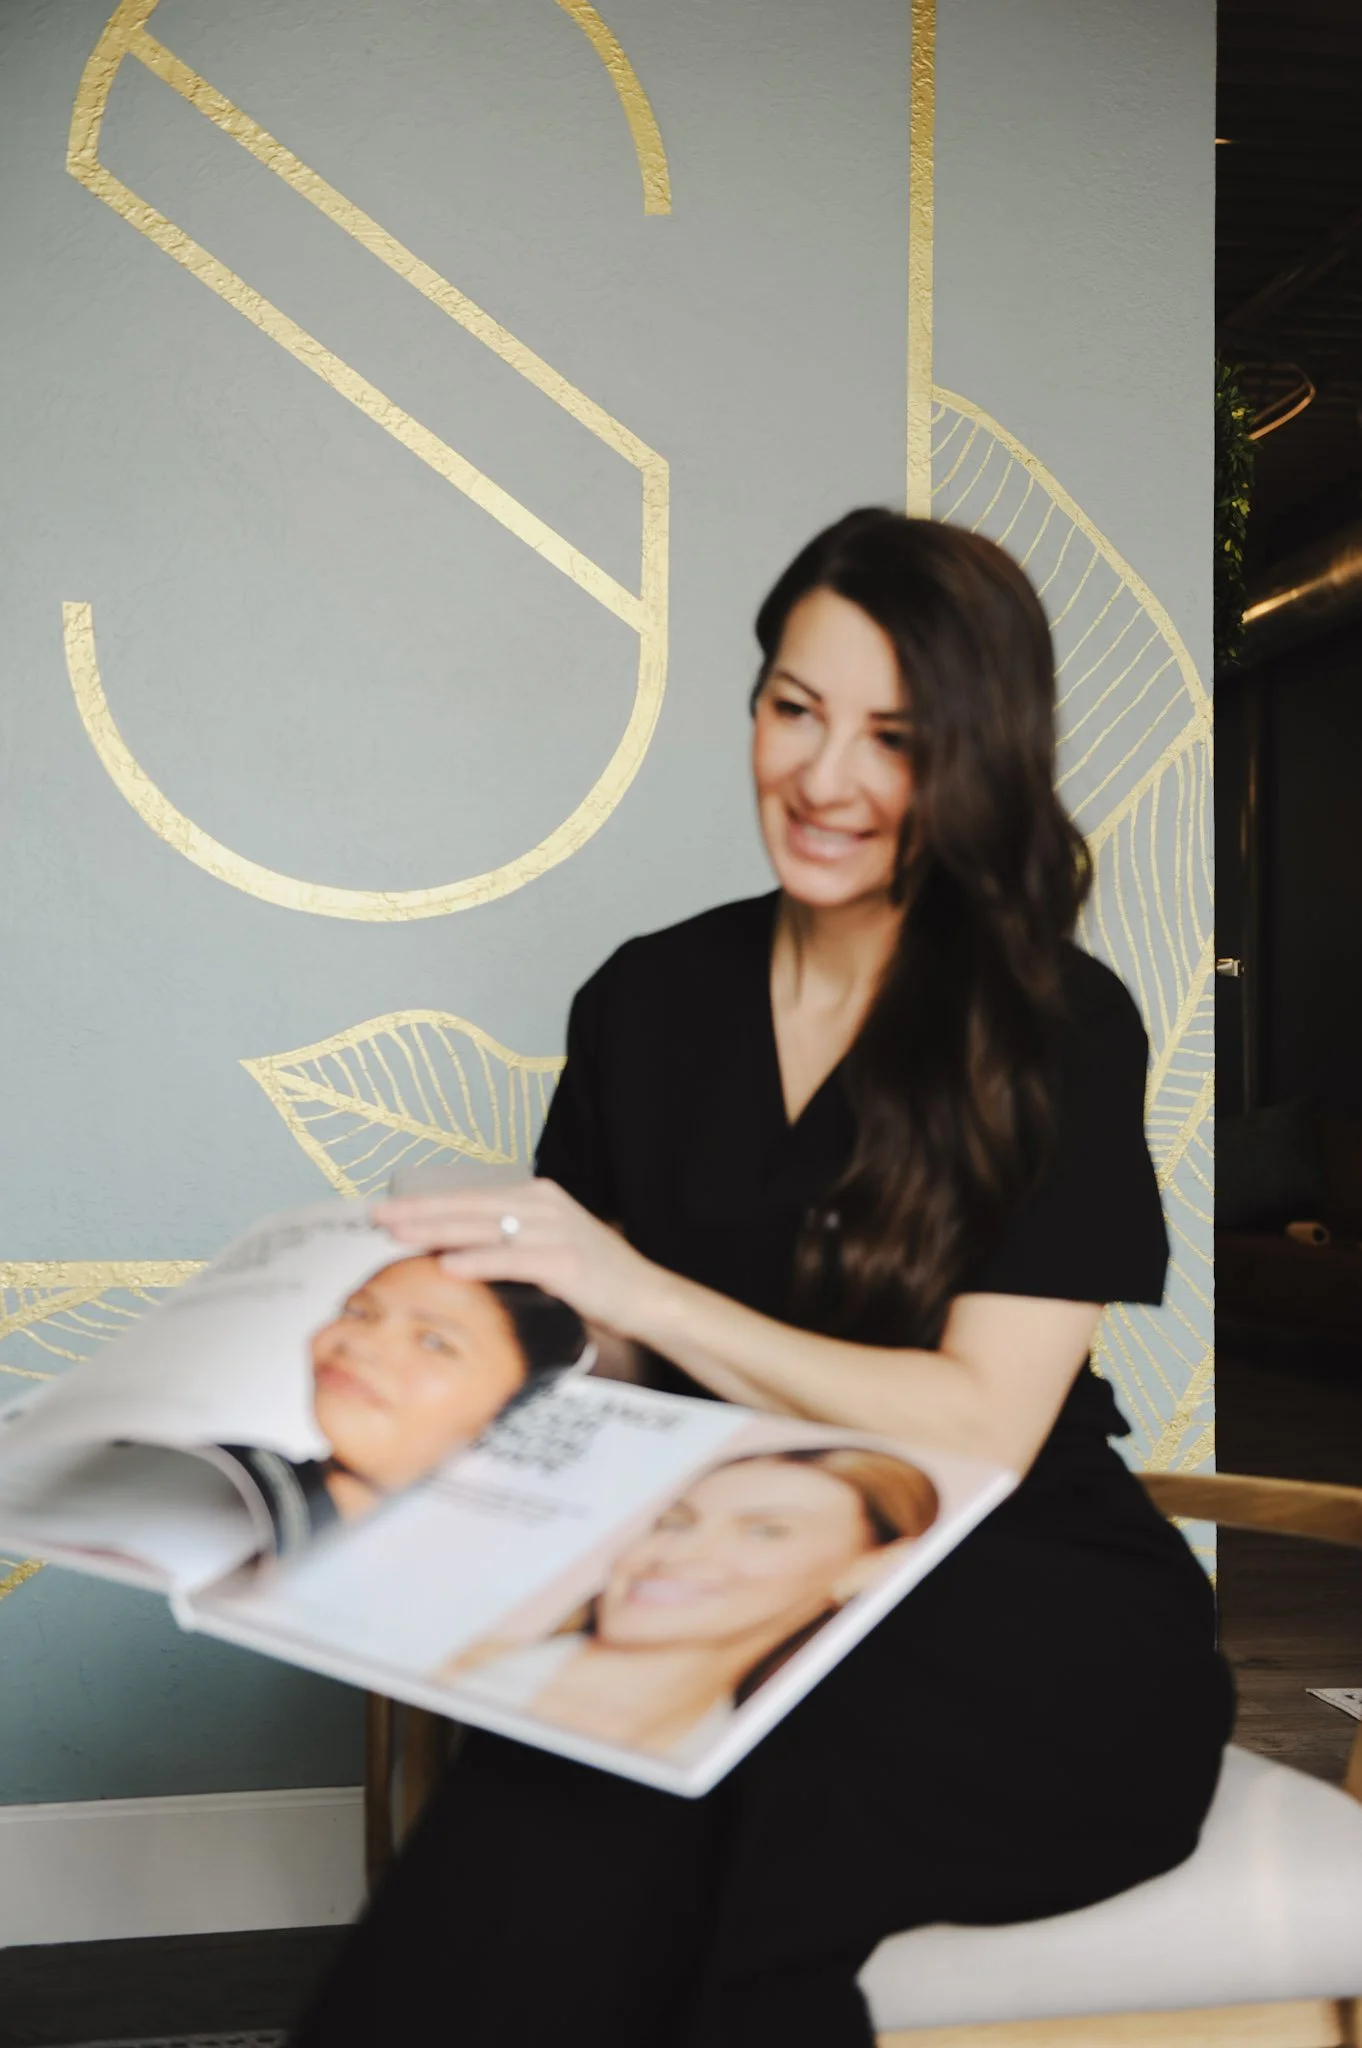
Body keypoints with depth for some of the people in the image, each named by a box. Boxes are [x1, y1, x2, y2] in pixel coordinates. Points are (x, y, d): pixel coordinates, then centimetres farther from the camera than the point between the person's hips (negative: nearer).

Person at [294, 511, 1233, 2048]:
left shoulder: (1061, 1031, -4)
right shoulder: (649, 1000, 8)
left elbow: (983, 1429, -12)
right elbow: (604, 1356, 10)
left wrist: (645, 1290, -21)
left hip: (1019, 1633, -2)